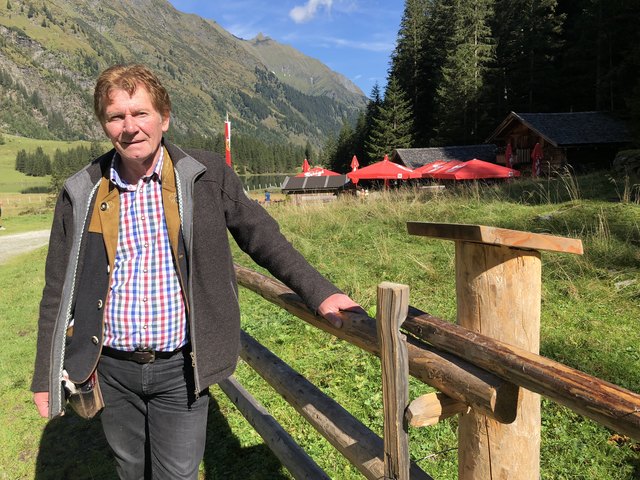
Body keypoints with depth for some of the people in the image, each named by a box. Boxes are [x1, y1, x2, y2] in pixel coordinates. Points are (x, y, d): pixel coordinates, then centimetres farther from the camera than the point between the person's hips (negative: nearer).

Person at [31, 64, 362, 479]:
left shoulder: (207, 175, -5)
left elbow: (262, 237, 0)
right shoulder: (81, 194, 0)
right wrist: (45, 377, 8)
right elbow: (58, 291, 5)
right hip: (113, 371, 3)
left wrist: (320, 292, -6)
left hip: (181, 370, -2)